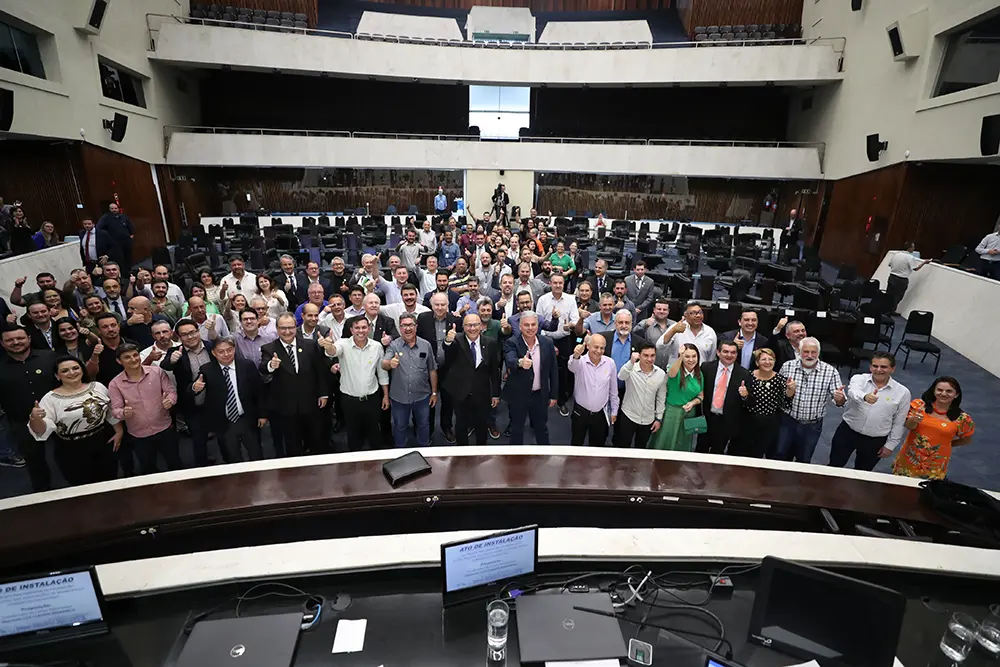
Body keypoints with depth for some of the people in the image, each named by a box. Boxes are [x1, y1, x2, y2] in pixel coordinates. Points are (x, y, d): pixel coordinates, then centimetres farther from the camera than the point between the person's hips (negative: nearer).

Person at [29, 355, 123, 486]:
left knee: (110, 482, 17)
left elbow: (112, 410, 8)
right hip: (73, 451, -3)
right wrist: (35, 418, -37)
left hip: (104, 442, 3)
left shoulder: (98, 387, -2)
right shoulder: (51, 399, -12)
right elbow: (41, 430, -17)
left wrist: (119, 432, 7)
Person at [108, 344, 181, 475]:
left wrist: (170, 400, -26)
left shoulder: (157, 371, -7)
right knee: (147, 470, 19)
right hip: (139, 436, 0)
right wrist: (123, 413, -31)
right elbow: (115, 410, -8)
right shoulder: (115, 384, -8)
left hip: (165, 429, 0)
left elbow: (171, 390, -3)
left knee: (175, 464, 16)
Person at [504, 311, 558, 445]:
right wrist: (520, 362, -60)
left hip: (540, 395, 3)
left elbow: (553, 370, 2)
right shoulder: (511, 343, -17)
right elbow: (510, 361, -37)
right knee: (516, 430, 16)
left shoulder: (547, 343, -7)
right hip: (518, 395, -3)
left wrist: (554, 395, 4)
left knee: (542, 428, 21)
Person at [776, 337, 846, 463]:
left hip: (812, 426, 0)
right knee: (780, 457, 12)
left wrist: (840, 398, -31)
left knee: (804, 461, 17)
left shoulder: (830, 371, -9)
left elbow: (839, 401, -9)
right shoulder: (787, 366, -7)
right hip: (787, 421, 0)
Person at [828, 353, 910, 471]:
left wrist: (890, 445, 3)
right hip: (847, 432, -1)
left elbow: (899, 423, 2)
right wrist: (865, 397, -56)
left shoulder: (902, 392, -6)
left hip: (875, 441, 1)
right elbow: (853, 392, -34)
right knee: (834, 466, 10)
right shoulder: (859, 379, -9)